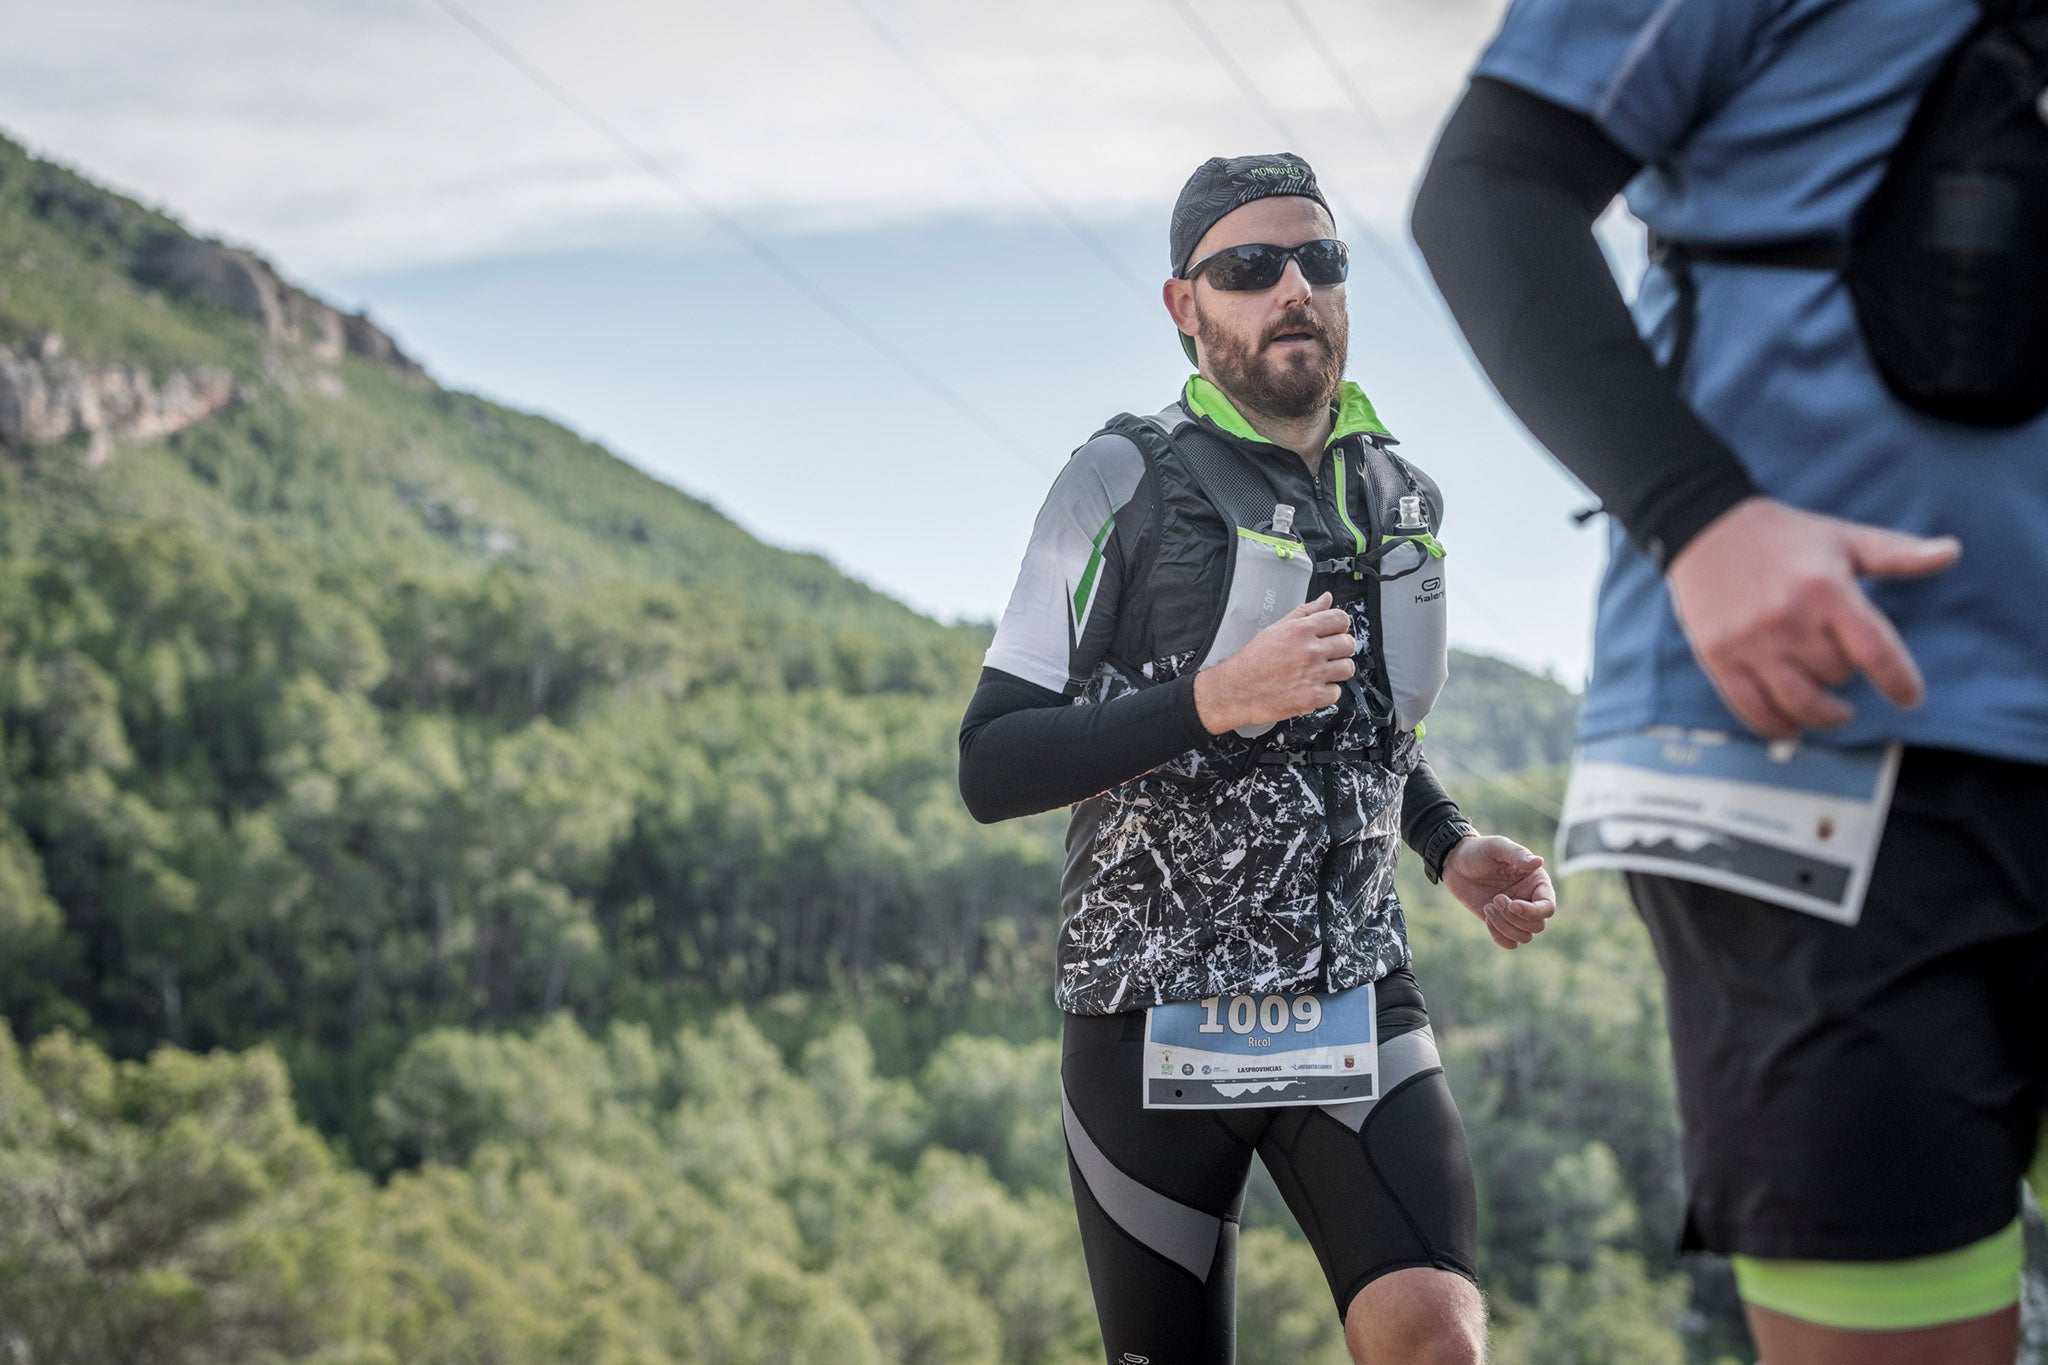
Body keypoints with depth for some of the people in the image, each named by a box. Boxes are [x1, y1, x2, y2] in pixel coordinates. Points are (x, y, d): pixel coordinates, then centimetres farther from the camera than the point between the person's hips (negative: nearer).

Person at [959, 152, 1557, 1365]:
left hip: (1352, 999, 3)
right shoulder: (1124, 484, -6)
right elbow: (991, 769, -10)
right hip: (1154, 1010, -3)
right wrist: (1211, 701, -23)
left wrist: (1446, 844, 8)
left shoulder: (1401, 495, 10)